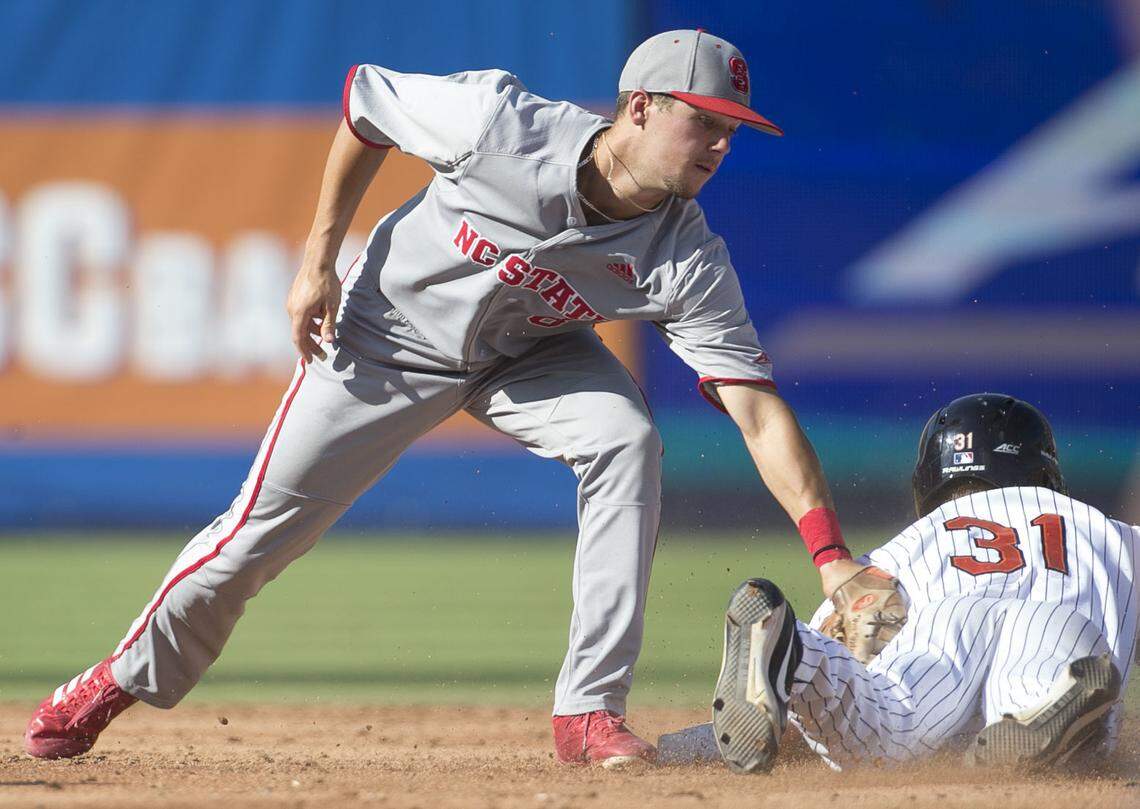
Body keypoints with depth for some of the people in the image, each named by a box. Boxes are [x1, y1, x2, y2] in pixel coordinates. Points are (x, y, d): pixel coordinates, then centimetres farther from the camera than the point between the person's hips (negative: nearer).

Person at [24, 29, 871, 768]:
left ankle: (591, 711, -20)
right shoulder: (497, 121, -34)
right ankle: (126, 680, 26)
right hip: (393, 333, -2)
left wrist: (832, 555, -40)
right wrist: (318, 264, -14)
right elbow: (363, 101, -15)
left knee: (626, 442, -27)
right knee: (261, 531, -1)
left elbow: (758, 410, -31)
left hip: (531, 355, 2)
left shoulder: (689, 261, -28)